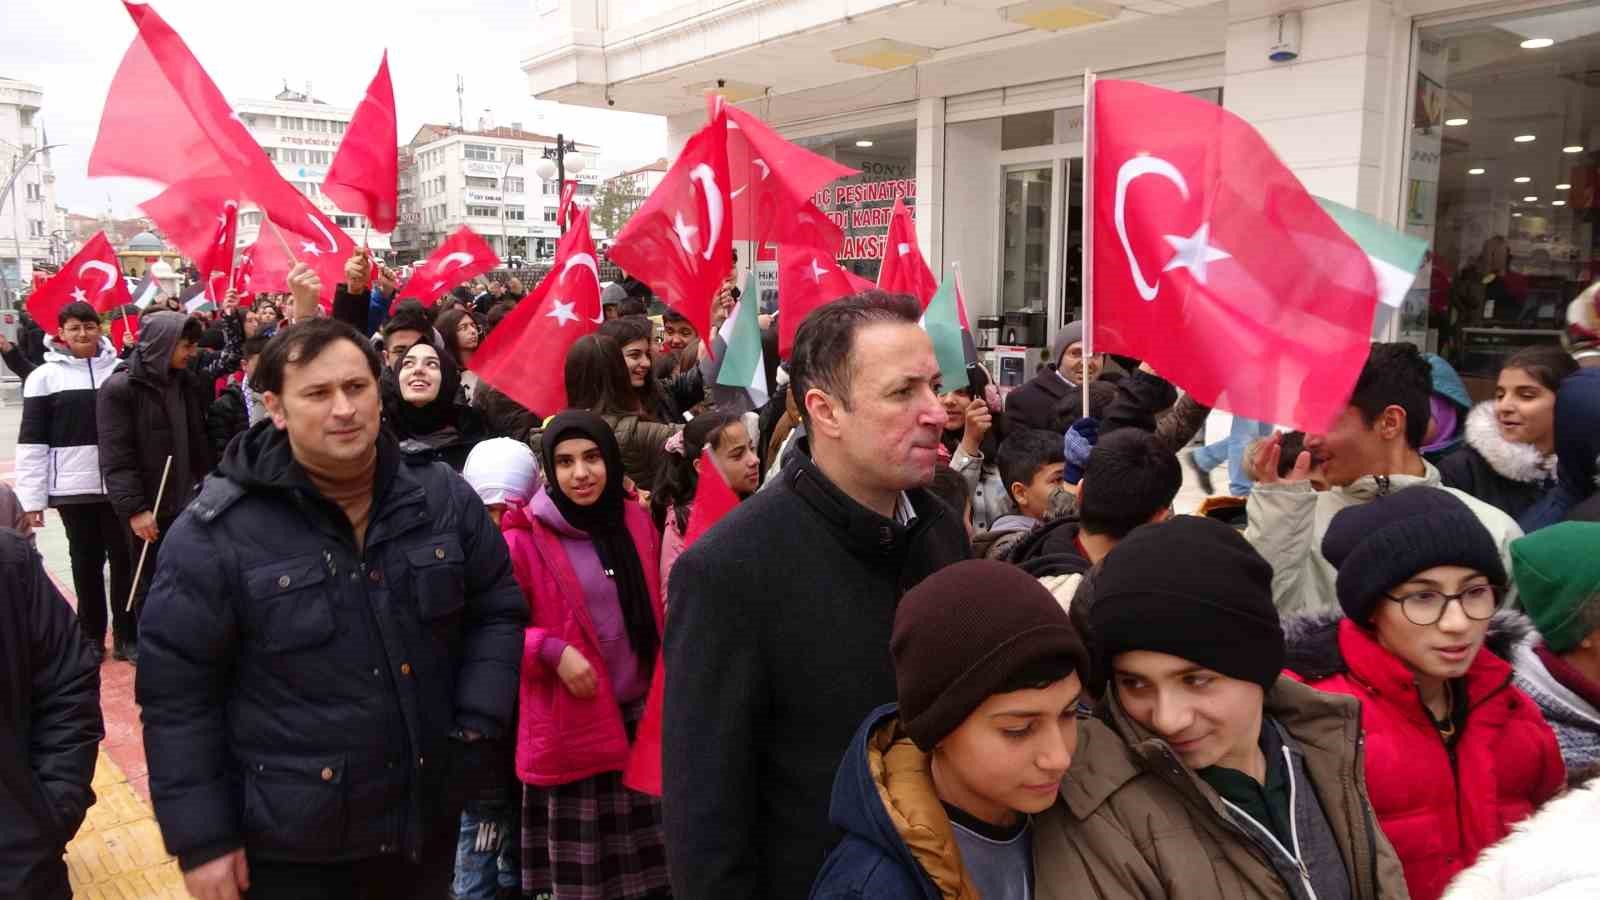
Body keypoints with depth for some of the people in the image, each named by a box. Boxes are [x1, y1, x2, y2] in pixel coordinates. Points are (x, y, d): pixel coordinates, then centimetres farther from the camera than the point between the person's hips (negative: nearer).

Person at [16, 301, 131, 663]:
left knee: (125, 558, 6)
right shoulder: (45, 376, -1)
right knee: (86, 562, 10)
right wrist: (31, 498, -5)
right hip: (73, 486, 0)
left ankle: (128, 634, 17)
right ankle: (91, 635, 22)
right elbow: (32, 441, -1)